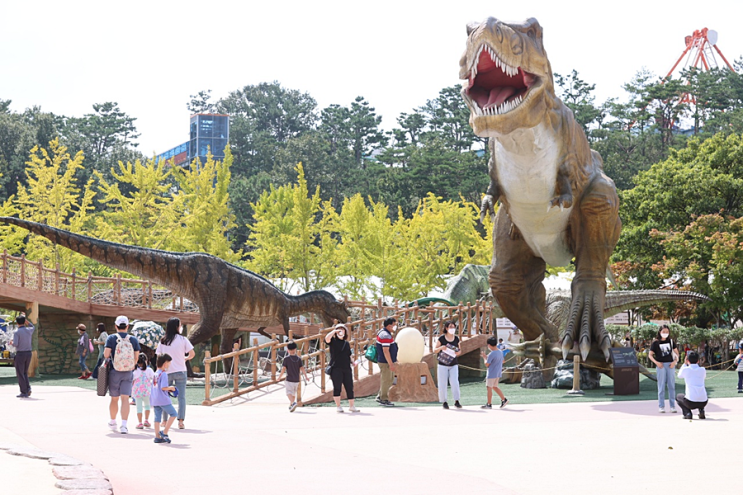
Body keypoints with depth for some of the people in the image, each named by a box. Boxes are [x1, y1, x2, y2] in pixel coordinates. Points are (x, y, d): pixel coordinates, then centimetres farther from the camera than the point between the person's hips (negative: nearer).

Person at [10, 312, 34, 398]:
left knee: (20, 374, 2)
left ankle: (24, 393, 0)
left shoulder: (17, 332, -13)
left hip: (20, 354, -5)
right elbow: (32, 327, 31)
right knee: (25, 373, 19)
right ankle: (28, 388, 0)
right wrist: (25, 319, 24)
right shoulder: (29, 330, 4)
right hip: (28, 353, 5)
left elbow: (15, 344, -21)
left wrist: (12, 342, 2)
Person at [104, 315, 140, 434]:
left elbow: (106, 354, -13)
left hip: (114, 372, 0)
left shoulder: (111, 338, -6)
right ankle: (124, 425, -15)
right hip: (128, 373, 0)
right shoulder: (134, 340, -1)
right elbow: (136, 358, 2)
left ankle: (113, 422, 31)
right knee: (125, 398, -3)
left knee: (114, 399, 13)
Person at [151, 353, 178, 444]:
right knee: (173, 414, 3)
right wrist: (170, 388, -2)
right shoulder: (164, 374, -13)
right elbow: (163, 387, -20)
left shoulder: (156, 373, 13)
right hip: (163, 399, -8)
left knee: (157, 417, 9)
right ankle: (164, 433, -2)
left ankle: (157, 436, 9)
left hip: (154, 399, 8)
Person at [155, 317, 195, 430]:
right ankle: (181, 421, -7)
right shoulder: (183, 339, -4)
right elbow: (192, 354, -5)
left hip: (166, 372, 2)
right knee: (181, 397, 1)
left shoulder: (162, 341, 1)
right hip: (180, 371, -2)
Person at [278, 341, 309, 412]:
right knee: (294, 393, 18)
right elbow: (302, 368, -2)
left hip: (289, 380, -4)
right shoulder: (298, 359, 1)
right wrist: (306, 377, 8)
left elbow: (283, 369, -11)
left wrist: (279, 377, 0)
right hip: (296, 380, 4)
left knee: (289, 393, -5)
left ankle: (293, 403, -30)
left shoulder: (286, 359, -9)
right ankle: (291, 406, 27)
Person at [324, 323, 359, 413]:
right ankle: (338, 406, 7)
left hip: (347, 368, 5)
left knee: (349, 387, 4)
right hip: (336, 368, -5)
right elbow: (327, 338, -20)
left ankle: (351, 406, 11)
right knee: (337, 388, -2)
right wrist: (334, 331, -12)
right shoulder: (333, 341, 3)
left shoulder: (347, 343, 18)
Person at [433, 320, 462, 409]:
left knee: (455, 383, -10)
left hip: (453, 365, 2)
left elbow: (459, 350, 15)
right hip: (443, 365, -2)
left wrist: (458, 352, -9)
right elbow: (434, 350, -1)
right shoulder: (441, 338, -5)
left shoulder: (456, 339, 4)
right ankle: (444, 402, 10)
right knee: (442, 384, -1)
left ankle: (456, 402, -5)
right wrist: (441, 348, -21)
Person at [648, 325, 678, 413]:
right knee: (661, 386, -1)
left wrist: (675, 361, -1)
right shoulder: (655, 343, 0)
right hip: (661, 365, -3)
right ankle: (661, 406, 4)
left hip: (670, 365, 3)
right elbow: (650, 355, 1)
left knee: (672, 386, 4)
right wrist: (656, 362, -12)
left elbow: (676, 352, 15)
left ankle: (672, 406, 9)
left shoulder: (670, 341, 10)